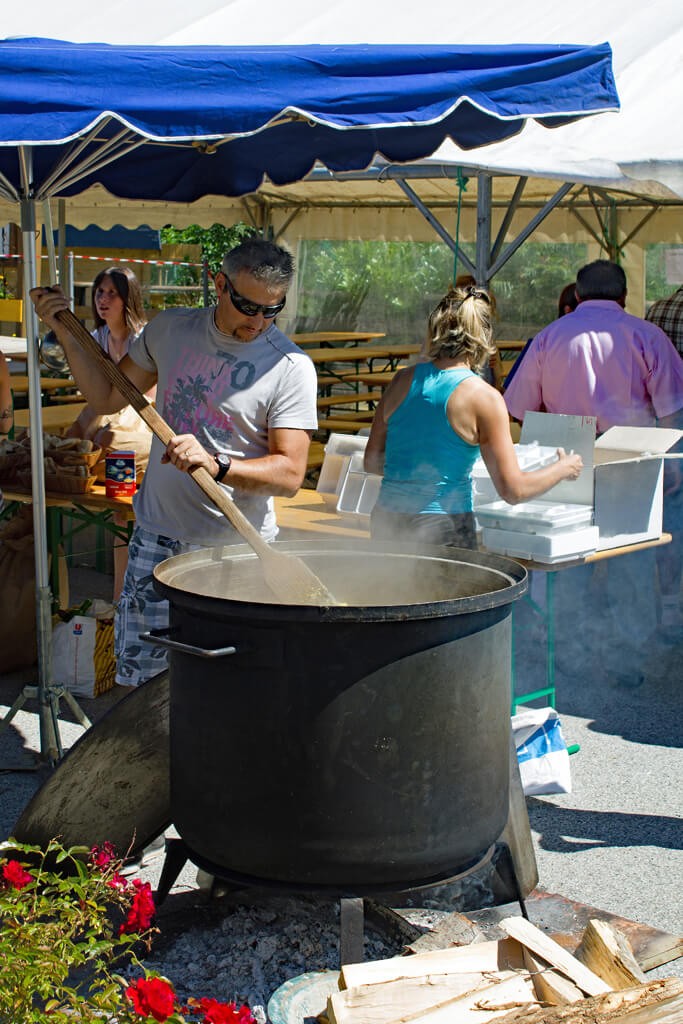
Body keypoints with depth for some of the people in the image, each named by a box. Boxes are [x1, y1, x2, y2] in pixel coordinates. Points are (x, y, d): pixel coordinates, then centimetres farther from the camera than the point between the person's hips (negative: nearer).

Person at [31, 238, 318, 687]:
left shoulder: (290, 366, -10)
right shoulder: (171, 329, 3)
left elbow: (290, 473, -14)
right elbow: (108, 397, 14)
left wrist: (215, 464, -29)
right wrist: (68, 335, 4)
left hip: (236, 550, -3)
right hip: (156, 536, 4)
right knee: (140, 677, 7)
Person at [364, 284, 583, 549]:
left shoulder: (404, 380, 5)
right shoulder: (483, 397, -8)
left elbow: (371, 462, 14)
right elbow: (513, 490, -6)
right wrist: (564, 468, 11)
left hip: (387, 524, 5)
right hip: (444, 530, -5)